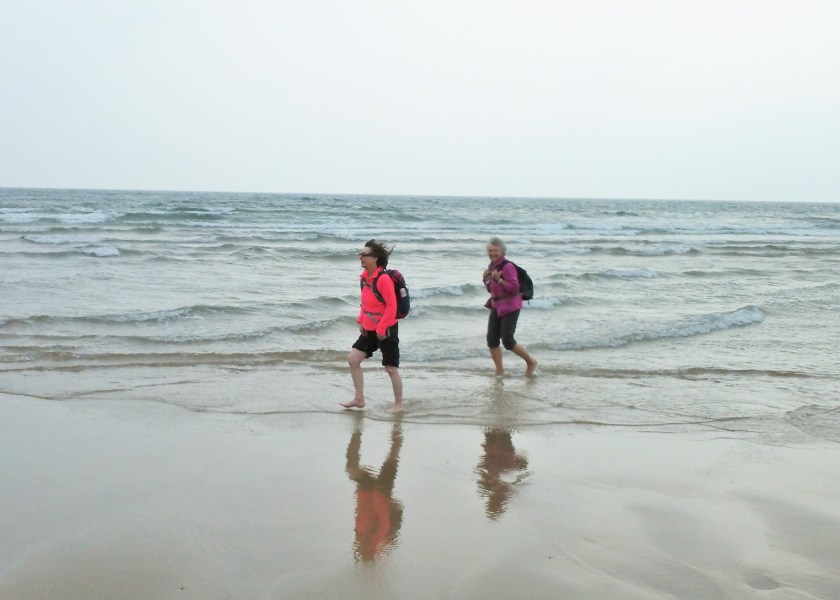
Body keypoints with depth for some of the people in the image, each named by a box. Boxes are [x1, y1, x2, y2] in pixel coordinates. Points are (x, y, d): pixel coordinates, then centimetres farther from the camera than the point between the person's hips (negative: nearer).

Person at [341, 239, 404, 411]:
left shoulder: (383, 279, -21)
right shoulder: (365, 277, 5)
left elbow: (392, 305, -21)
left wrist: (382, 328, -20)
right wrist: (361, 321, 9)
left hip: (386, 330, -9)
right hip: (369, 330, 9)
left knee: (391, 368, 1)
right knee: (353, 359, 6)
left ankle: (398, 404, 15)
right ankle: (359, 399, 16)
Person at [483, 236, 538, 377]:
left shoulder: (507, 266, -16)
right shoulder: (492, 266, 11)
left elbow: (514, 288, -21)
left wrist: (499, 280, -27)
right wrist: (485, 279, 2)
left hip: (510, 307, -8)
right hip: (496, 306, 9)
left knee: (507, 341, -8)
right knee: (492, 340, 4)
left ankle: (531, 362, 12)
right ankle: (499, 371, 15)